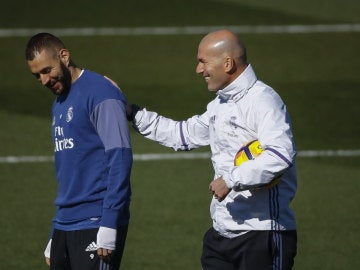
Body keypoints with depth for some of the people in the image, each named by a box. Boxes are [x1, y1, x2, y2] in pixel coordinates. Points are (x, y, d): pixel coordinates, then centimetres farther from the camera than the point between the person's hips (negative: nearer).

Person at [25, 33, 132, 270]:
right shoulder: (59, 103, 18)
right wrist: (55, 238, 20)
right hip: (65, 227, 8)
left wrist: (108, 225, -20)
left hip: (96, 224, -8)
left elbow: (120, 159, -15)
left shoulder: (100, 94, -9)